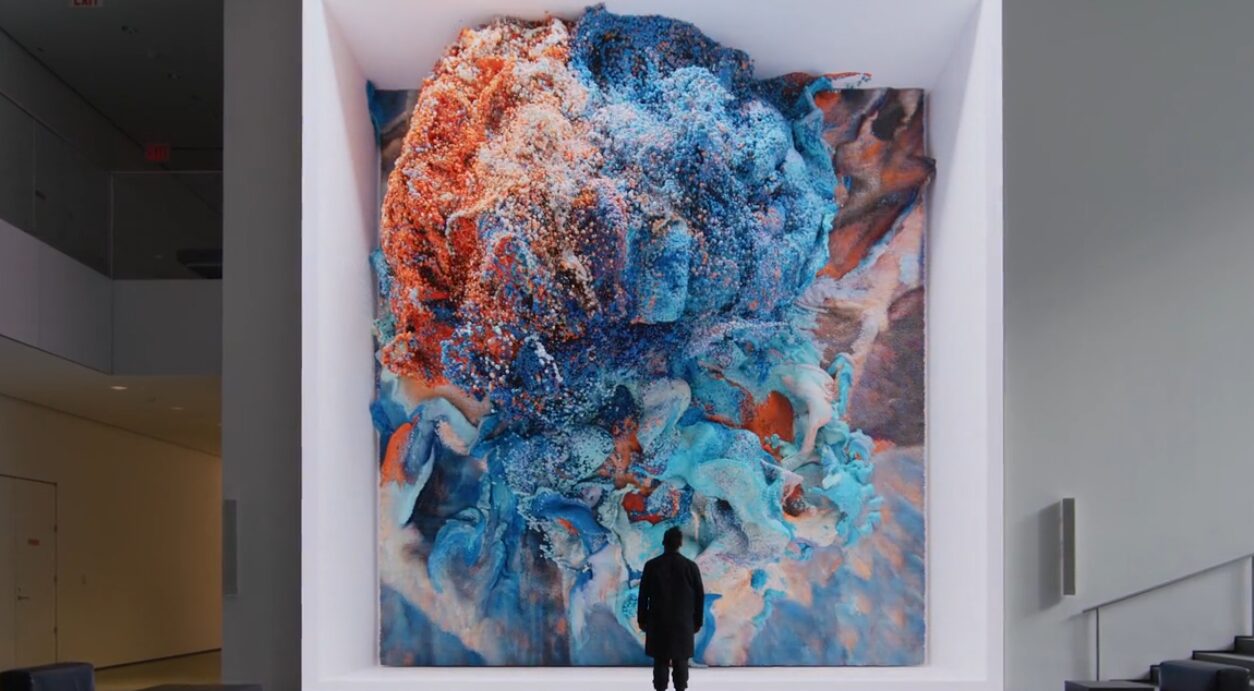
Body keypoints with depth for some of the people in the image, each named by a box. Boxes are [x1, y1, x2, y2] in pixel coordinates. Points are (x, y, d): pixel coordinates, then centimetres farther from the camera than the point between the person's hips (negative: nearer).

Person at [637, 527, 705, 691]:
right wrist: (698, 621, 9)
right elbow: (699, 596, 0)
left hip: (658, 622, 0)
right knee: (680, 661, 4)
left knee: (660, 661, 4)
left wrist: (642, 619, 8)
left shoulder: (651, 565, -5)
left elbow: (643, 595, -1)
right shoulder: (691, 566, -4)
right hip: (683, 622, 0)